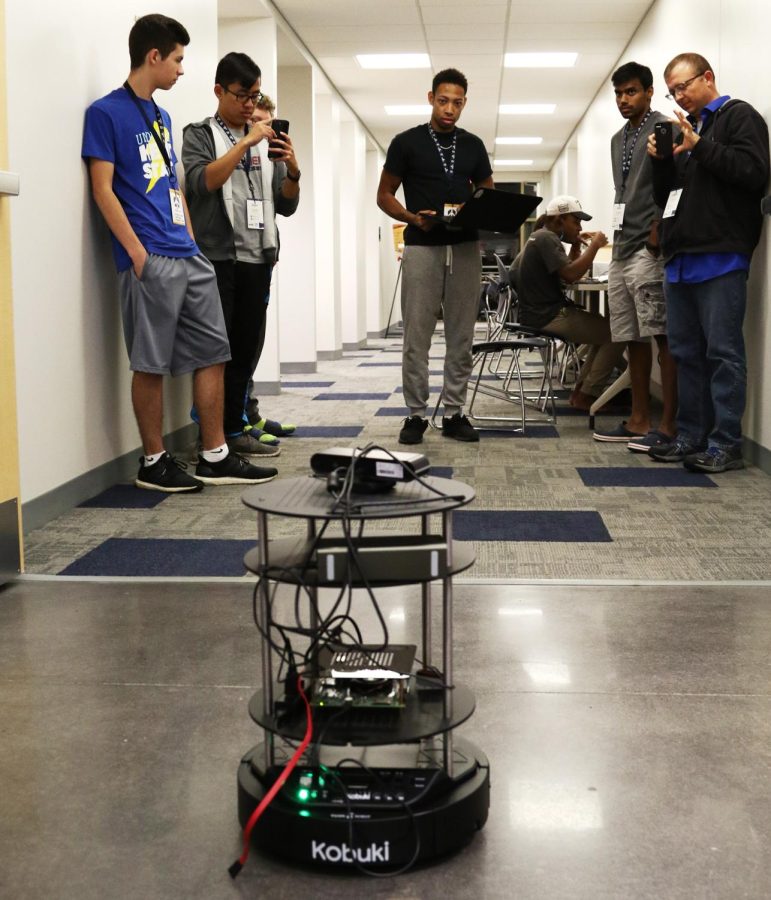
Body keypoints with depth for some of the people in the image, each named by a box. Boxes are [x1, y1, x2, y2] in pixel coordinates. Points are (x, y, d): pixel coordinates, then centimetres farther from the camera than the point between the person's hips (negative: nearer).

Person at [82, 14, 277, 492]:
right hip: (150, 261, -8)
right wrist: (138, 254, -16)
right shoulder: (106, 112, -4)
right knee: (151, 364, -1)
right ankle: (154, 462, 10)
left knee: (213, 353, 6)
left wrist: (191, 239, 13)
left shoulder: (162, 116, 19)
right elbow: (103, 190, -10)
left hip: (190, 257, 8)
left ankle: (215, 457, 13)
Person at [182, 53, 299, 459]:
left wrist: (292, 170, -7)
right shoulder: (200, 135, 4)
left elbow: (286, 205, 13)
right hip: (217, 258, -5)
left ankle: (235, 425, 15)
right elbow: (202, 182, -15)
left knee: (247, 348, 6)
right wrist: (246, 143, -19)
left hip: (257, 258, 5)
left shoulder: (266, 141, 18)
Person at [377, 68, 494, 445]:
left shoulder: (473, 145, 13)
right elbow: (384, 195, 5)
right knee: (417, 336, -3)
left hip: (465, 248, 3)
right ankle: (416, 414, 5)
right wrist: (412, 217, -13)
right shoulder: (407, 142, 3)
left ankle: (454, 412, 11)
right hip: (422, 248, -3)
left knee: (461, 335, 4)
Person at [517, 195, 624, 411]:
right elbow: (571, 274, -26)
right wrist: (594, 245, -17)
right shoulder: (546, 238, -14)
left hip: (543, 312, 11)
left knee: (604, 327, 20)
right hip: (548, 317, -11)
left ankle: (581, 390, 14)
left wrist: (576, 246, 12)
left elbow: (567, 273, 23)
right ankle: (586, 396, -6)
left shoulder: (542, 237, 18)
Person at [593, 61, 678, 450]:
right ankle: (639, 420, 17)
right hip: (622, 250, 9)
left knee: (663, 337, -9)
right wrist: (619, 236, 16)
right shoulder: (618, 139, 22)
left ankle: (668, 425, -8)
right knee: (633, 340, 10)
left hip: (648, 250, -9)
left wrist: (657, 232, -16)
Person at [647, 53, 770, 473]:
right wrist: (661, 160, 6)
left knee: (722, 353, -8)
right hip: (680, 257, 8)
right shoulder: (683, 127, 22)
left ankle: (725, 445, -6)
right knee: (687, 353, 9)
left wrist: (699, 147, -14)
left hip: (720, 257, -8)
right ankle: (691, 437, 15)